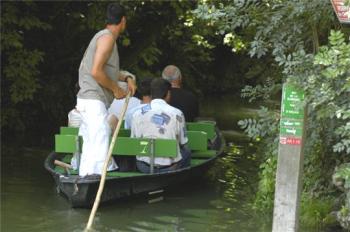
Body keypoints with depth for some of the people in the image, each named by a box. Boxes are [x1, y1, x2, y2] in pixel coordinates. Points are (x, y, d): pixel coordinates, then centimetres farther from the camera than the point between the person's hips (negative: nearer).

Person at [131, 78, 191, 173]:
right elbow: (183, 143, 3)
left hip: (144, 167, 2)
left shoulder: (137, 114, -2)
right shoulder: (177, 114, -8)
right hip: (170, 168, -2)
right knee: (186, 152, 30)